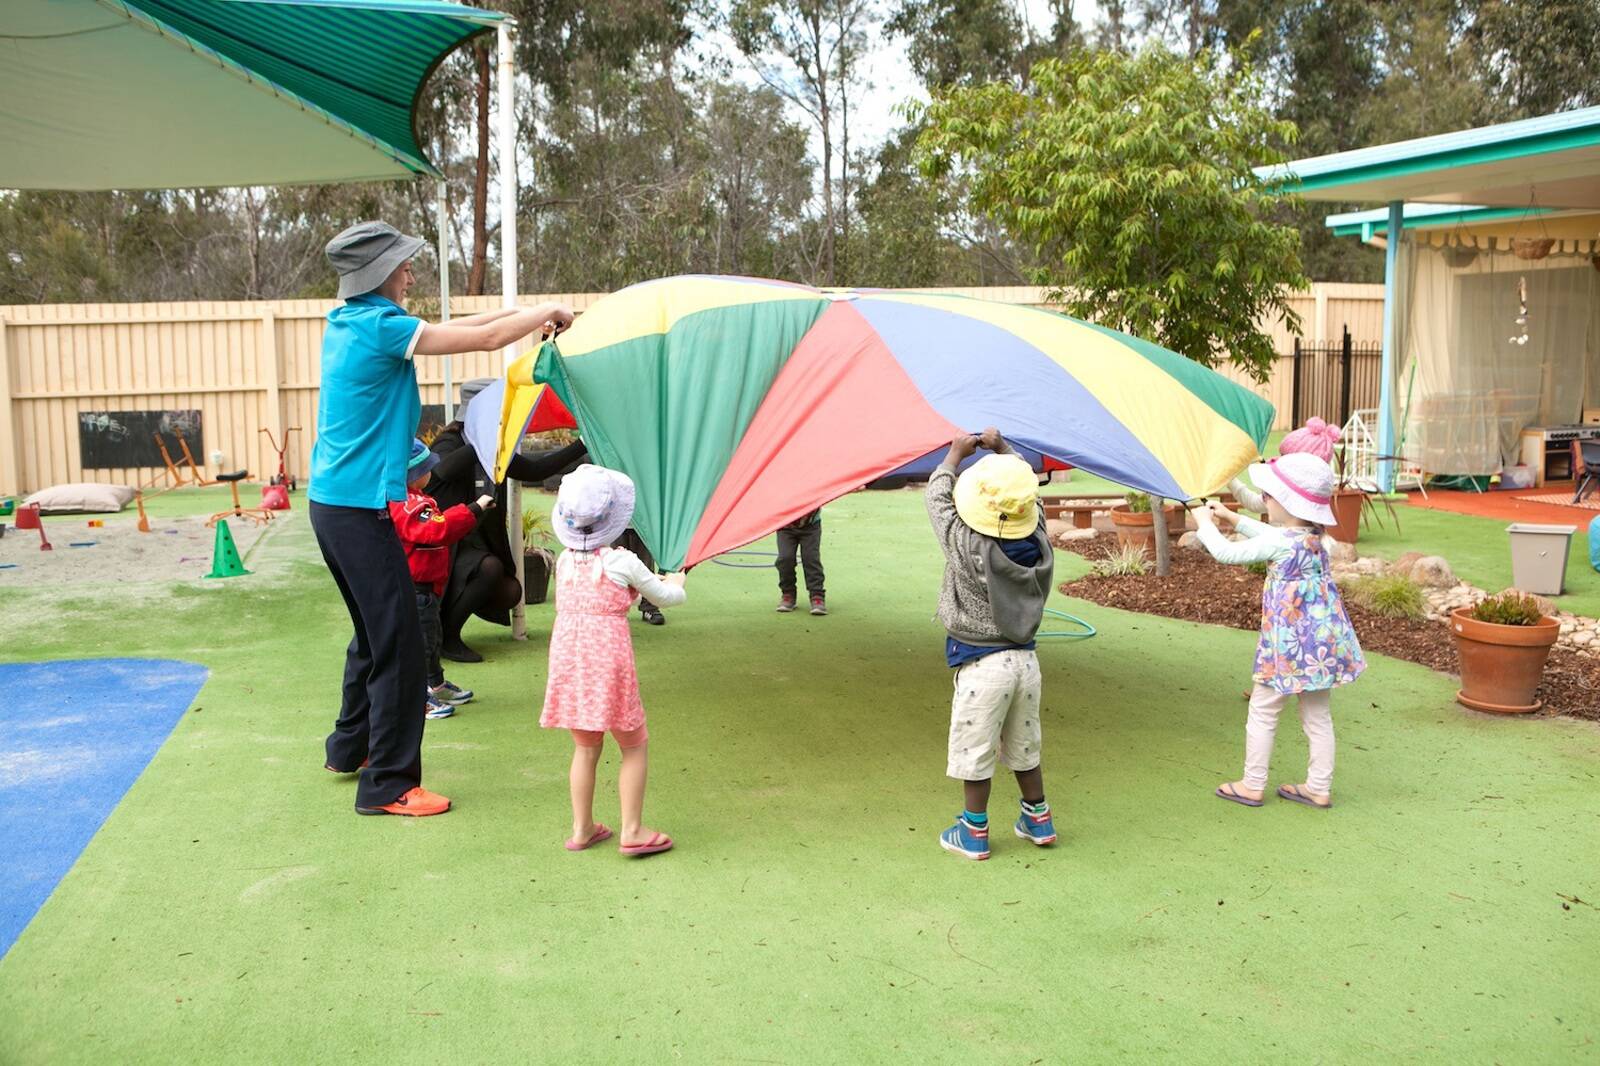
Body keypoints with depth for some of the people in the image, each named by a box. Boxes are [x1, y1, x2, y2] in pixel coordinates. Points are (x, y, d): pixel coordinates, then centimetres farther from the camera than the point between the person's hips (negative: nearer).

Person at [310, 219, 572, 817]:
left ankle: (349, 747, 35)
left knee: (374, 631, 22)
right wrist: (546, 312, 2)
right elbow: (486, 340, -14)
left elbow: (446, 331, 20)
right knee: (399, 642, -5)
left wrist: (517, 312, 17)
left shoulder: (346, 322, 12)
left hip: (331, 500, 10)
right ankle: (387, 785, 0)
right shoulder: (379, 326, -16)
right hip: (359, 506, -10)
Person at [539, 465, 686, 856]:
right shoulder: (622, 562, -8)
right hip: (608, 662, -5)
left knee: (585, 747, 17)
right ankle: (632, 831, 8)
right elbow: (670, 597, 3)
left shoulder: (564, 561, 6)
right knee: (635, 746, 9)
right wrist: (676, 581, 28)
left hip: (567, 659, 5)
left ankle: (582, 828, 23)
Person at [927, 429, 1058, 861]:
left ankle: (974, 832, 18)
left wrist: (956, 454, 10)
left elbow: (938, 496, -4)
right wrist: (1002, 448, 20)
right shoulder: (1037, 540, -7)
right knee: (1024, 746, 21)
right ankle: (1038, 820, 34)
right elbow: (1025, 486, 11)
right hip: (1026, 659, 6)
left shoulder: (967, 545, -20)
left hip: (982, 666, -5)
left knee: (974, 751, 8)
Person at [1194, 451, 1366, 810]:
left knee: (1262, 712, 6)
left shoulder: (1281, 542, -19)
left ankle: (1252, 786, 15)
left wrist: (1206, 524, 6)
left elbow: (1227, 553, -11)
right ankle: (1319, 788, 21)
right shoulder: (1312, 537, 5)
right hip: (1324, 641, 8)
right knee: (1317, 716, 14)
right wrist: (1235, 519, 31)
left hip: (1290, 644, -8)